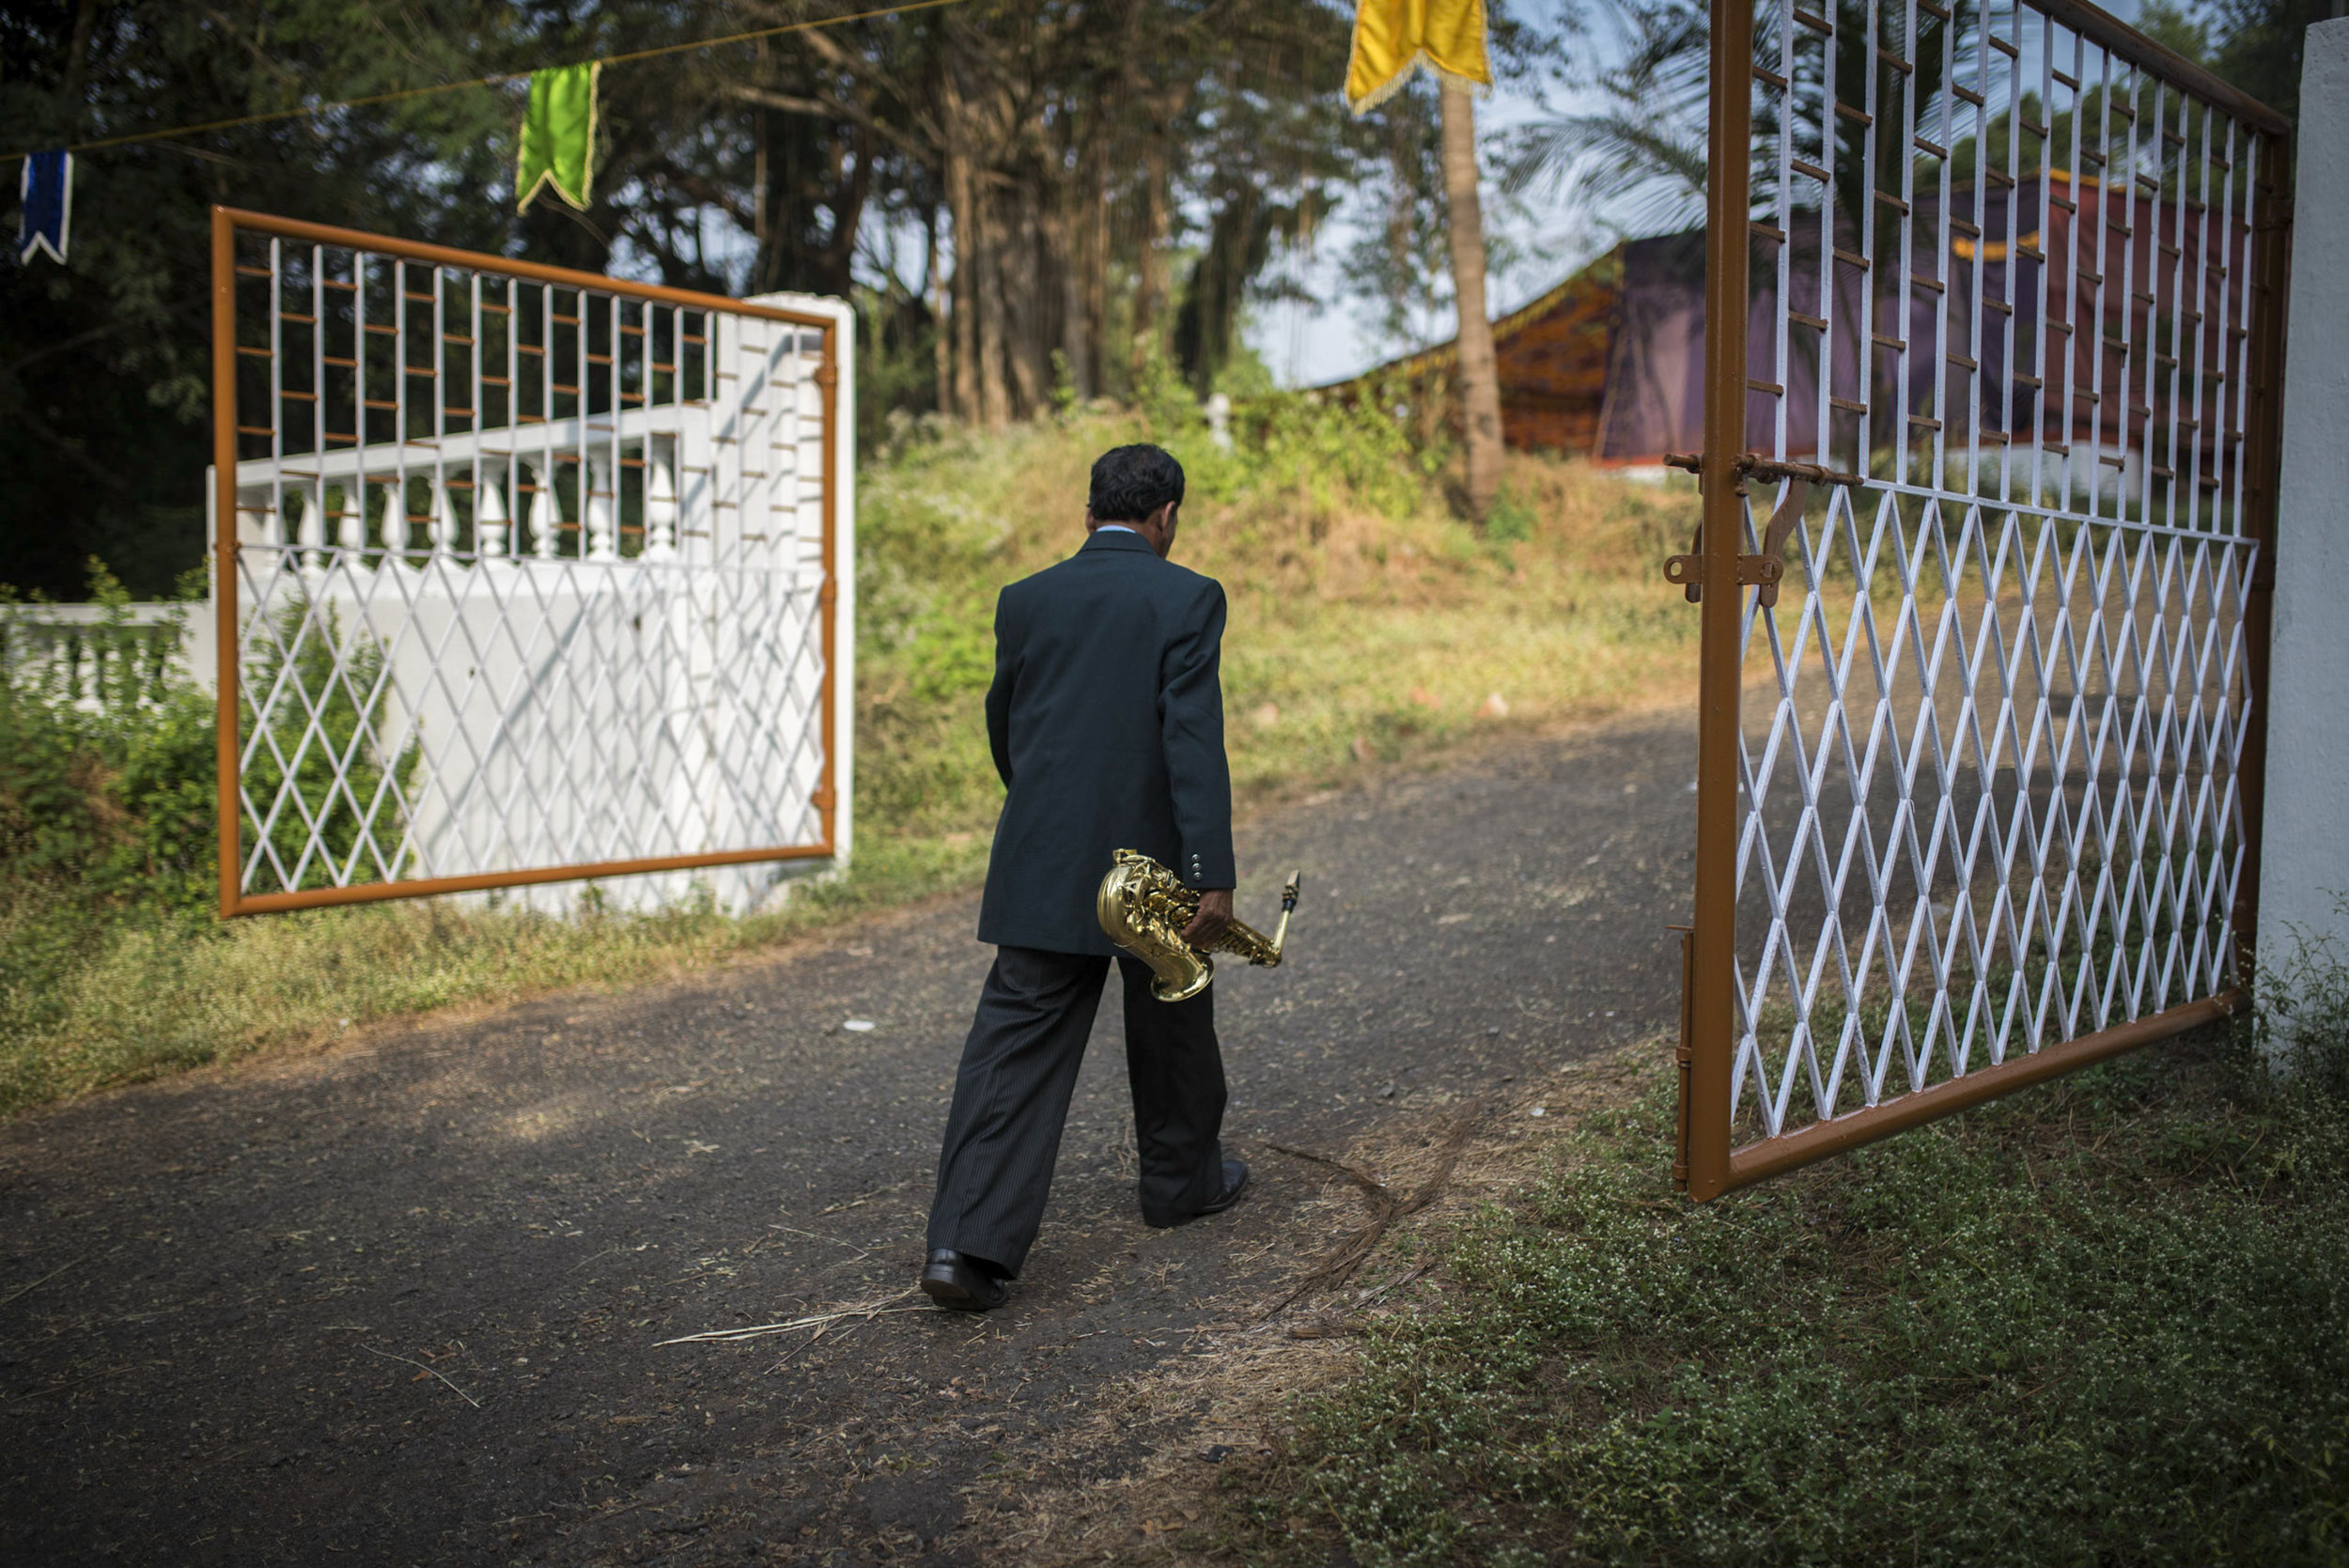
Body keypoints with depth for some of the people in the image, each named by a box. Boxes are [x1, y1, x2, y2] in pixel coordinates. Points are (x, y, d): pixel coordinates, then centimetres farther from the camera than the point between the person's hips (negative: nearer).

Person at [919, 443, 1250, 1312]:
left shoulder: (1025, 600, 6)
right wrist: (1213, 877, -17)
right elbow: (1194, 740, -17)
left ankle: (969, 1241, -9)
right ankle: (1183, 1177, 39)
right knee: (1172, 1026, 20)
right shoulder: (1186, 598, -8)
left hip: (1040, 867, 3)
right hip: (1151, 862, -3)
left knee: (1014, 1045, 0)